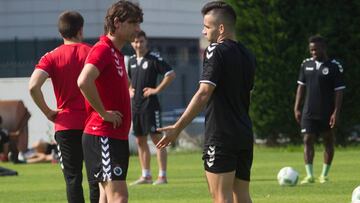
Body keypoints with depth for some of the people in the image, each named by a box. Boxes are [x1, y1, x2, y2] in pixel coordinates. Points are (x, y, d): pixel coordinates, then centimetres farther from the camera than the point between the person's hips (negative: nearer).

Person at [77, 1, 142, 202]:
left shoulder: (117, 53, 18)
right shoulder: (103, 50, -14)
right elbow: (84, 82, -31)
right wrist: (103, 113, -22)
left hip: (117, 136, 10)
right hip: (103, 135, -10)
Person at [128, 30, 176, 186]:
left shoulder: (154, 58, -7)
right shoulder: (132, 61, 13)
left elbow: (171, 74, -12)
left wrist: (157, 89, -13)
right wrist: (129, 90, 13)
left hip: (150, 104, -7)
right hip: (135, 105, 7)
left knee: (156, 138, -7)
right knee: (140, 141, 8)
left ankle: (162, 176, -7)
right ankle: (145, 176, 14)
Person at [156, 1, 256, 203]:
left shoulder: (216, 51, -11)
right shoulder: (248, 56, 13)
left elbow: (204, 94, -18)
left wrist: (177, 128, -18)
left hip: (221, 136, -8)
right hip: (245, 136, 8)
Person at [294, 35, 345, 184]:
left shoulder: (335, 67, -6)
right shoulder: (306, 64, 7)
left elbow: (339, 92, -8)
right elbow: (301, 86, 11)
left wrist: (336, 112, -15)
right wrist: (297, 108, 6)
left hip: (327, 113, -3)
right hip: (309, 113, 3)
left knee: (328, 142, 5)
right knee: (307, 140, -6)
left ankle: (324, 175, 15)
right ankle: (309, 175, -7)